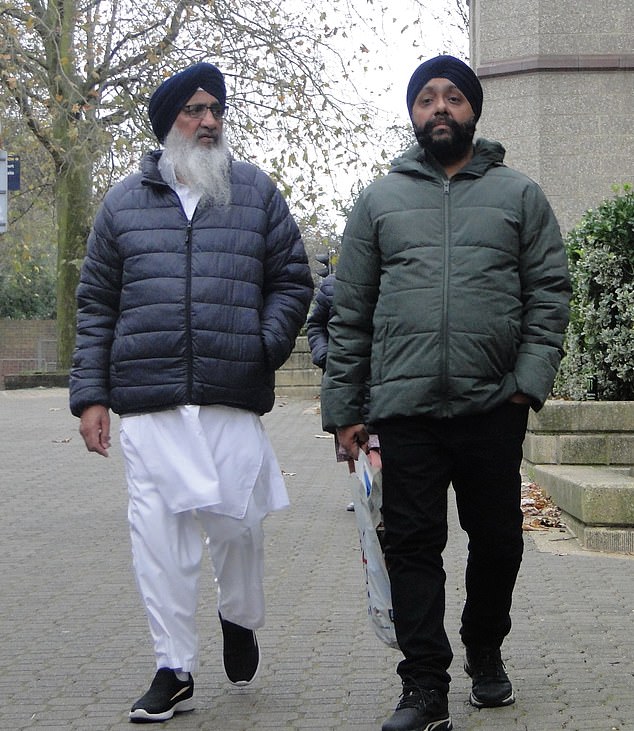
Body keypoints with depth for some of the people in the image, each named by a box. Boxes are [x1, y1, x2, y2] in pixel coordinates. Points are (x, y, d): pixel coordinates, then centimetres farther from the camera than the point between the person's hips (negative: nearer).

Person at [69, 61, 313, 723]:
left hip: (233, 399, 0)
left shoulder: (256, 192, 11)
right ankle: (173, 669, 8)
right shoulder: (125, 202, 12)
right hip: (149, 403, 0)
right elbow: (96, 304, 12)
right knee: (158, 533, -2)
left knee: (237, 521, 4)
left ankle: (240, 619, 33)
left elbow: (292, 281, 12)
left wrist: (265, 349, -4)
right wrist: (90, 394, 5)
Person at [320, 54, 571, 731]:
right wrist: (342, 405, 6)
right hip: (405, 406, 0)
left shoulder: (519, 195, 10)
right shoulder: (379, 200, 12)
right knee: (412, 546, -3)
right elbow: (350, 313, 11)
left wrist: (531, 377, -9)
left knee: (497, 541, 10)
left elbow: (549, 293, 5)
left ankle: (485, 651, 32)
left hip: (494, 404, 0)